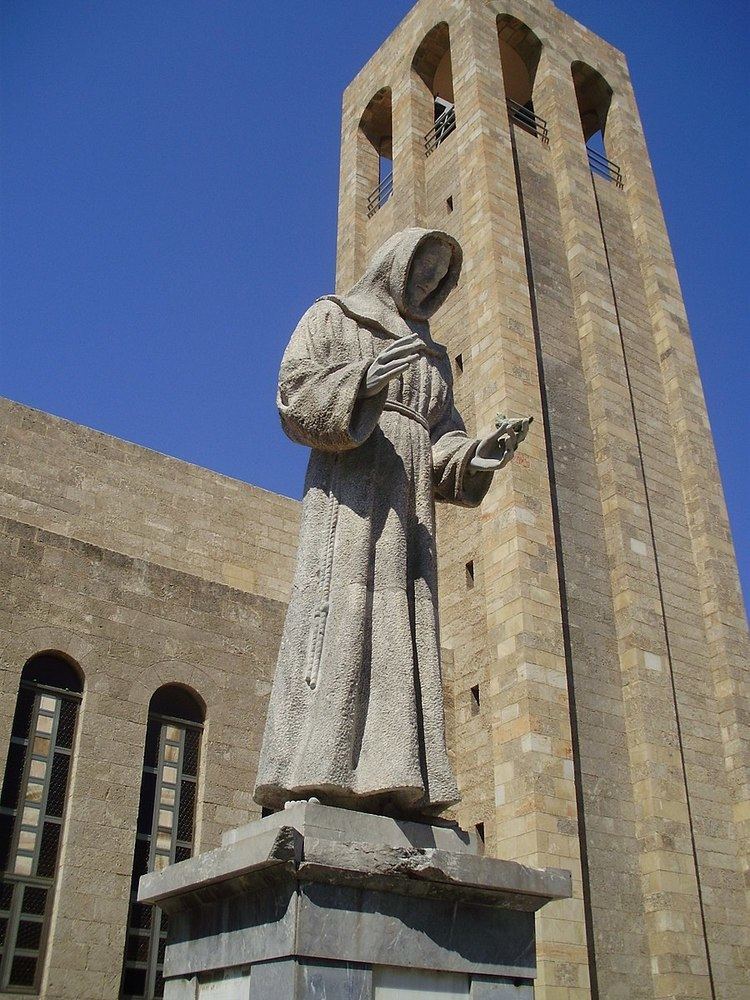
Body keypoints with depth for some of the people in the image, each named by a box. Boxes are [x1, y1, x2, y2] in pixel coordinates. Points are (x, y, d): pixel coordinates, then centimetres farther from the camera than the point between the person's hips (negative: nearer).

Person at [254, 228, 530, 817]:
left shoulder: (433, 356, 30)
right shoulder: (332, 317, 16)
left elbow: (443, 436, 18)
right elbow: (296, 391, -1)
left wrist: (477, 456, -5)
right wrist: (364, 378, -18)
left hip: (409, 500, 6)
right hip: (348, 483, -5)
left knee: (404, 627, -6)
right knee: (340, 608, -19)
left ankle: (394, 781, -11)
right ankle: (312, 777, -24)